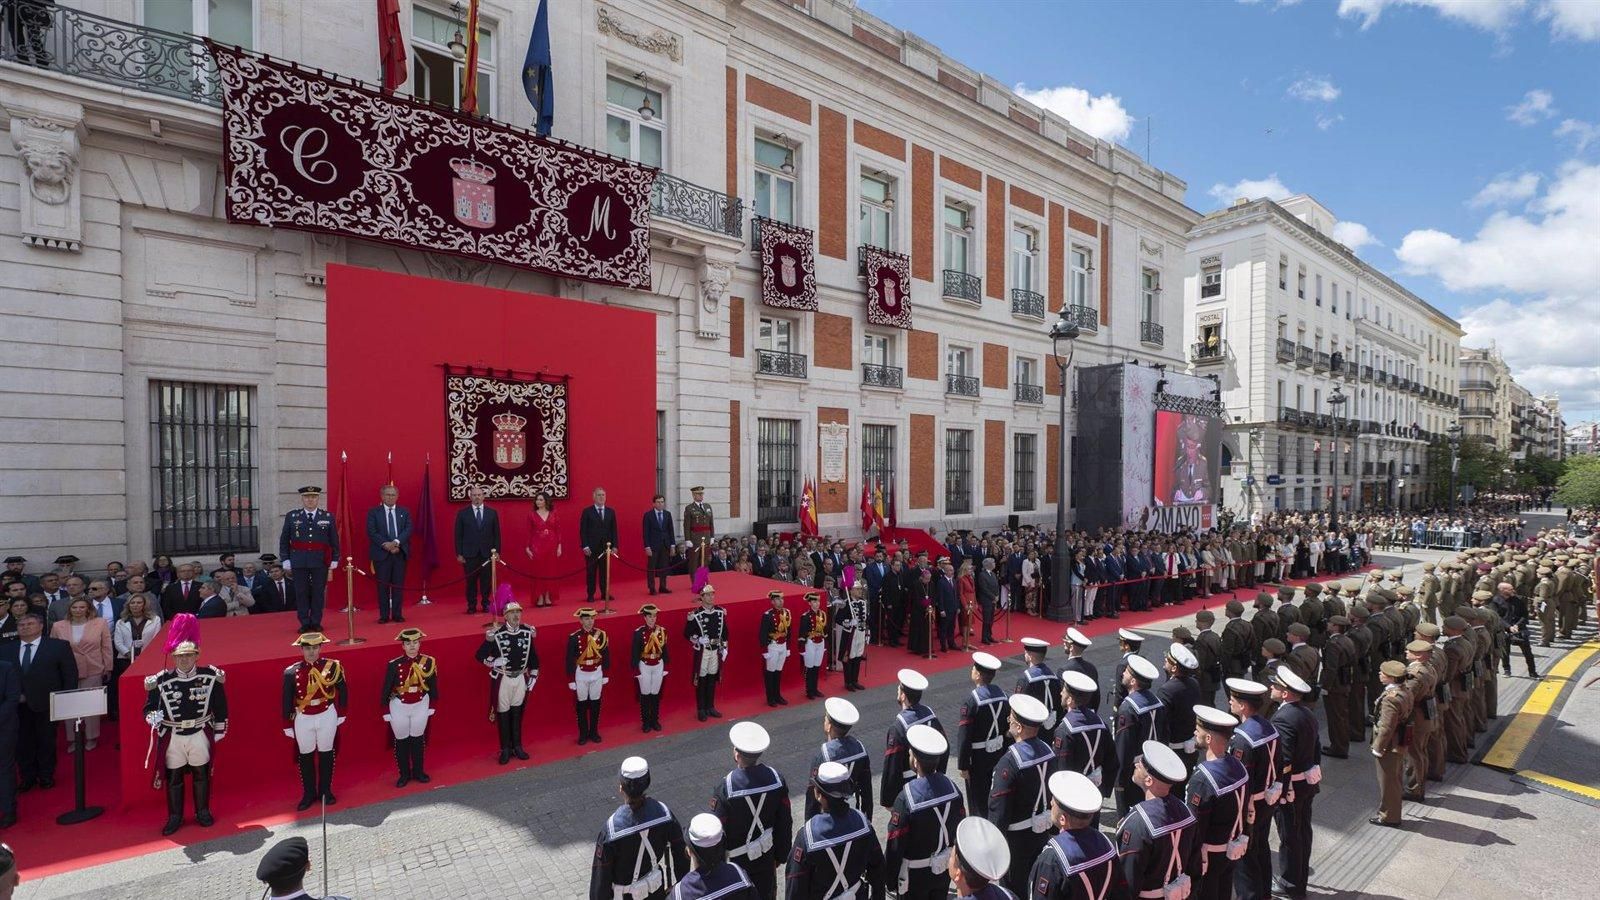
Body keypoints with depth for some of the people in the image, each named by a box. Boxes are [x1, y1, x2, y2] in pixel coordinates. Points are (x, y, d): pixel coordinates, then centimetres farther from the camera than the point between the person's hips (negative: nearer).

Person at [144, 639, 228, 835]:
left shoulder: (210, 677, -7)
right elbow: (149, 707, 0)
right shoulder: (161, 681, -10)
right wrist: (152, 717, -23)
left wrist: (219, 730, 7)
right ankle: (175, 817, 28)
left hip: (200, 734, 0)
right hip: (172, 737, 0)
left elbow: (220, 705, 3)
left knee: (201, 775, 12)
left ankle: (203, 813, 28)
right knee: (173, 777, 10)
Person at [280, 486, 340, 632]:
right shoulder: (291, 516, 5)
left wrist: (334, 560, 5)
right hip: (299, 562, 0)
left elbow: (334, 541, 7)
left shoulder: (328, 517, 4)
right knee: (301, 593, 4)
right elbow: (284, 540, 8)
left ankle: (316, 622, 15)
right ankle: (305, 623, 13)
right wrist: (286, 560, 3)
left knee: (319, 592, 4)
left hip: (321, 561, 0)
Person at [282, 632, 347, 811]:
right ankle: (309, 794, 26)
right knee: (306, 756, 11)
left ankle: (325, 791, 27)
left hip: (327, 716, 0)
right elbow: (287, 700, -1)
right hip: (303, 719, 0)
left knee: (326, 753, 12)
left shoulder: (332, 667, -10)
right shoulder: (291, 672, -10)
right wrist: (287, 725, 2)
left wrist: (341, 714, 5)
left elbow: (343, 690, 2)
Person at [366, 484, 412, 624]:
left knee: (398, 585, 4)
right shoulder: (373, 512, 5)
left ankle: (397, 614, 10)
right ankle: (384, 615, 8)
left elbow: (408, 529, 0)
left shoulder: (405, 512, 10)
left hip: (400, 553, 2)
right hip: (381, 553, -2)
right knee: (383, 585, 1)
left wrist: (396, 542, -15)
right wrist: (385, 544, -16)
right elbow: (371, 532, -4)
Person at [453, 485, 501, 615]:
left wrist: (497, 551, 0)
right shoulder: (462, 513, 3)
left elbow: (496, 534, 7)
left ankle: (486, 604, 17)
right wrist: (459, 554, -3)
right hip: (469, 553, -1)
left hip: (487, 553, 1)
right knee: (471, 581, 3)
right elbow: (458, 535, 2)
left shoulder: (492, 512, 6)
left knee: (486, 581, 4)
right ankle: (471, 606, 13)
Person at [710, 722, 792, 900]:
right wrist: (780, 855, 10)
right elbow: (785, 824, -6)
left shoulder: (725, 788, -30)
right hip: (766, 858, 3)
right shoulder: (776, 779, -18)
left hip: (736, 860, -3)